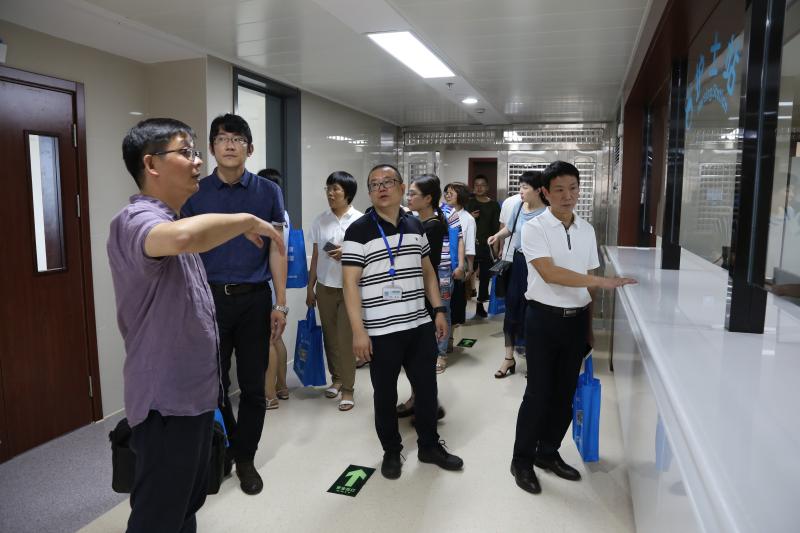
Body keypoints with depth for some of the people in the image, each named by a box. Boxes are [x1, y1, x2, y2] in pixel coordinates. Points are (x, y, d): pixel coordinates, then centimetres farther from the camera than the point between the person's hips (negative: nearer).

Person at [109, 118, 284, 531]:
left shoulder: (171, 221, 12)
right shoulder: (135, 220, -21)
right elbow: (184, 236, -46)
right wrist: (247, 221, -27)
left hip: (193, 390, 10)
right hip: (166, 399, -10)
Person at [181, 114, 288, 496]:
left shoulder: (268, 192, 2)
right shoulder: (195, 194, 3)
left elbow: (277, 250, 3)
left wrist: (280, 304, -2)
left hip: (255, 298, 0)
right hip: (210, 297, 0)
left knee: (253, 385, 8)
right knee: (213, 383, 9)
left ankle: (244, 458, 26)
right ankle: (221, 452, 32)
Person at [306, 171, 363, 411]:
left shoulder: (360, 220, -7)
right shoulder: (320, 220, 5)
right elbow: (315, 256, 10)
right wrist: (310, 287, 10)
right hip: (325, 286, 4)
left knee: (346, 338, -1)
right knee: (330, 336, 13)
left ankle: (348, 388, 10)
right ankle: (336, 378, 31)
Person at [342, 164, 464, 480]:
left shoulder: (415, 225, 9)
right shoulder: (358, 231, -8)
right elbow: (350, 283, -11)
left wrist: (439, 311, 10)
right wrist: (358, 331, -15)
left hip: (420, 325, 5)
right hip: (380, 331, -4)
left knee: (427, 388, 14)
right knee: (385, 395, 10)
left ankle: (429, 446, 35)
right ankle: (391, 451, 31)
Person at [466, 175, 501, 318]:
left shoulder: (494, 205, 6)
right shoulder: (468, 203, 7)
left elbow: (496, 227, 4)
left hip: (487, 245, 1)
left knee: (485, 276, 5)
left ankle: (480, 305, 16)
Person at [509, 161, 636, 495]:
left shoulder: (587, 230, 8)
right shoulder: (534, 228, -10)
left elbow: (586, 282, 12)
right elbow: (549, 273, -22)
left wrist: (590, 326, 12)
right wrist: (602, 281, -26)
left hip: (577, 318, 6)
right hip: (545, 317, -5)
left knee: (565, 393, 13)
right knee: (538, 392, 2)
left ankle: (548, 452, 32)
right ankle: (522, 460, 19)